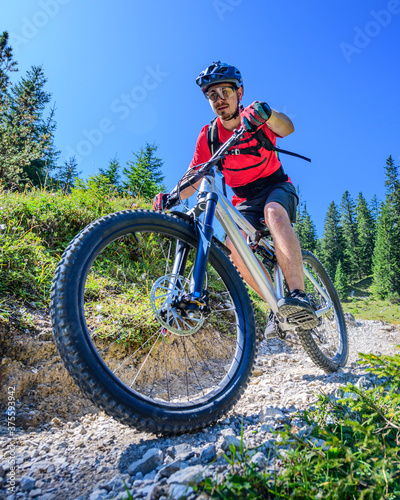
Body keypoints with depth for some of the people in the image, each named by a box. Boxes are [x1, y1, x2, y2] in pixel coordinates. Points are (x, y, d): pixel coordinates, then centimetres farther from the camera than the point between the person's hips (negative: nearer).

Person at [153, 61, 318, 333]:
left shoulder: (255, 120, -11)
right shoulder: (208, 136, -4)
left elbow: (287, 128, -32)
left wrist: (265, 113, -54)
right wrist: (171, 197, -28)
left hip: (277, 187, -2)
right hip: (245, 200, 3)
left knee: (273, 210, -38)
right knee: (233, 245, -25)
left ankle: (299, 295, -43)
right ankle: (276, 305, -13)